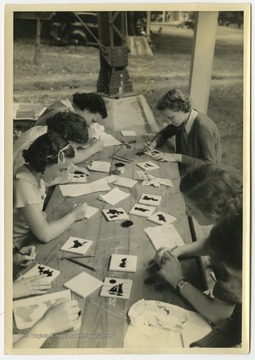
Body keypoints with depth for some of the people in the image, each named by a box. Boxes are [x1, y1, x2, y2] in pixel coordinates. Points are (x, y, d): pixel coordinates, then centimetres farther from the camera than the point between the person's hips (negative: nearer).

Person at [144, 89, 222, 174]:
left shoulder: (204, 128, -25)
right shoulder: (180, 119, -3)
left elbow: (209, 165, -24)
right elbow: (164, 133, 16)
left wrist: (178, 157, -27)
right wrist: (154, 143, -6)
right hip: (183, 169, 7)